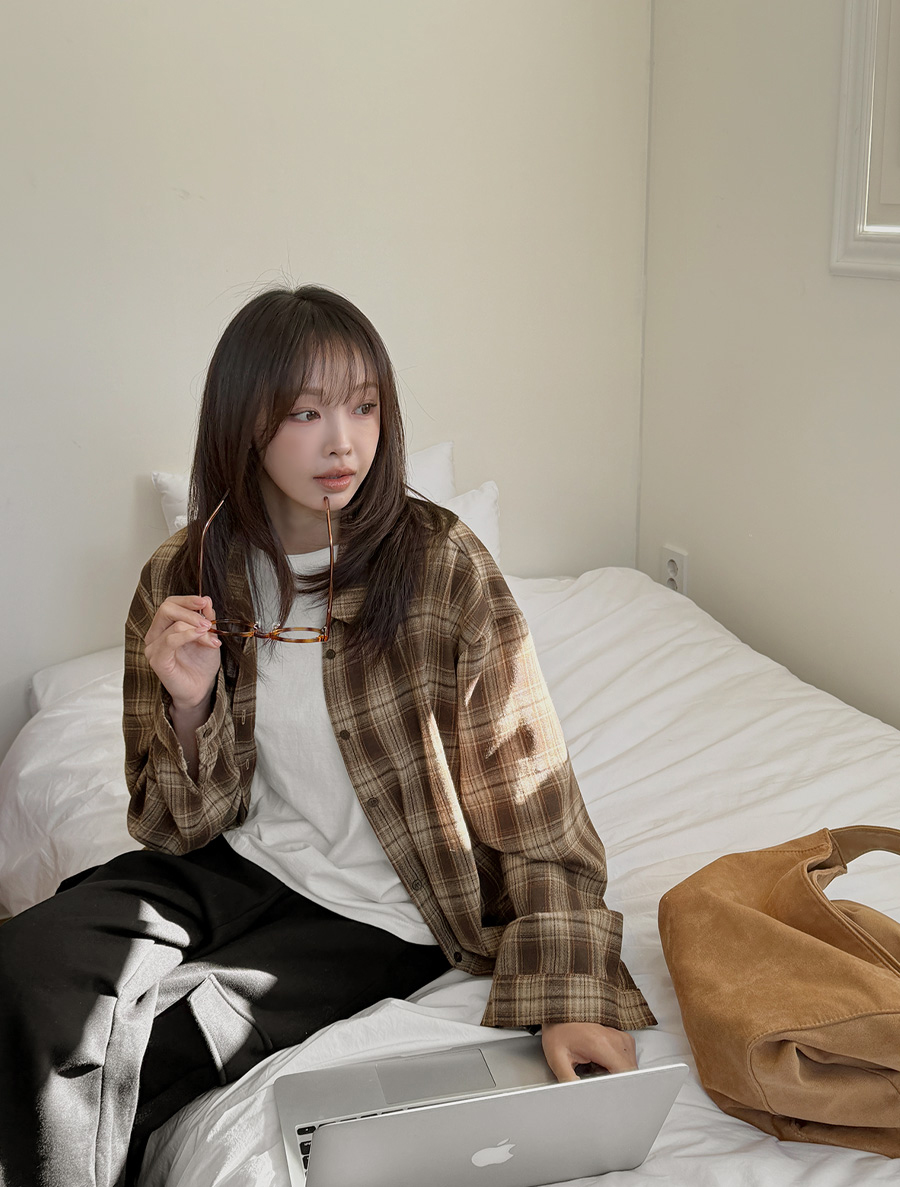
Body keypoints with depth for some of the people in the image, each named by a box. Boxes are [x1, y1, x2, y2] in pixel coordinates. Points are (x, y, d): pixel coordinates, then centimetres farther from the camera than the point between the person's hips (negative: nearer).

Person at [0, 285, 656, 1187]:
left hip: (375, 915, -3)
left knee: (109, 1063, -19)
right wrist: (189, 706, -18)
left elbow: (527, 794, -13)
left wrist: (568, 990, -22)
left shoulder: (442, 567, -14)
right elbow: (180, 826, 2)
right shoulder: (182, 581, -4)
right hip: (233, 867, 4)